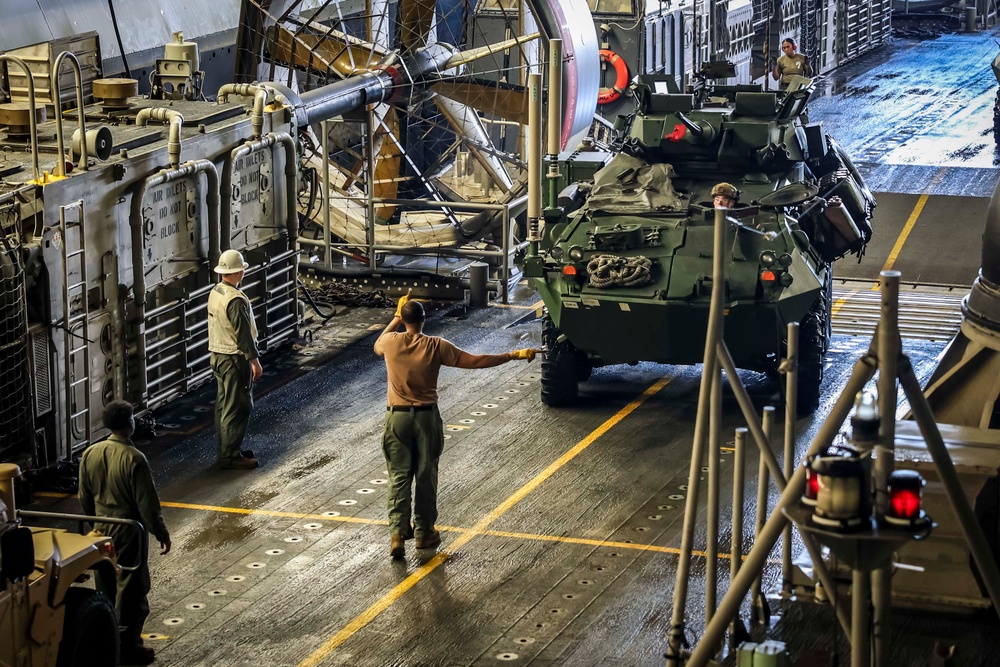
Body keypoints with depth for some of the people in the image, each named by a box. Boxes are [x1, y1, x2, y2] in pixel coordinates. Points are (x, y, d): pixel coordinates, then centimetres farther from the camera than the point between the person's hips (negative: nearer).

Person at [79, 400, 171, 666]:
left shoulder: (90, 454, -4)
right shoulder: (134, 459, -23)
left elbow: (85, 498, 7)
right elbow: (147, 504, -19)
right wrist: (162, 534, -6)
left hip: (101, 530, 6)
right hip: (128, 533, -6)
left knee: (106, 588, 19)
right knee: (131, 590, 5)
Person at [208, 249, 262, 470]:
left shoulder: (215, 293, 6)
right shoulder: (236, 300, -23)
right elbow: (243, 334, -22)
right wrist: (254, 360, -15)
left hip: (218, 356, 10)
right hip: (234, 358, -10)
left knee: (224, 405, 16)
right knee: (236, 408, -3)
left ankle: (227, 450, 25)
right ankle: (230, 456, -1)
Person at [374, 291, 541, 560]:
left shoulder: (391, 342, -5)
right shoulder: (436, 346, -9)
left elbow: (377, 346, 21)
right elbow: (474, 361, -9)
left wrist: (396, 318, 29)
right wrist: (514, 355, -3)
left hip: (397, 416, 1)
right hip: (426, 416, -1)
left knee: (399, 477, 4)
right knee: (426, 476, 10)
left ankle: (397, 532, -7)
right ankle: (424, 532, 18)